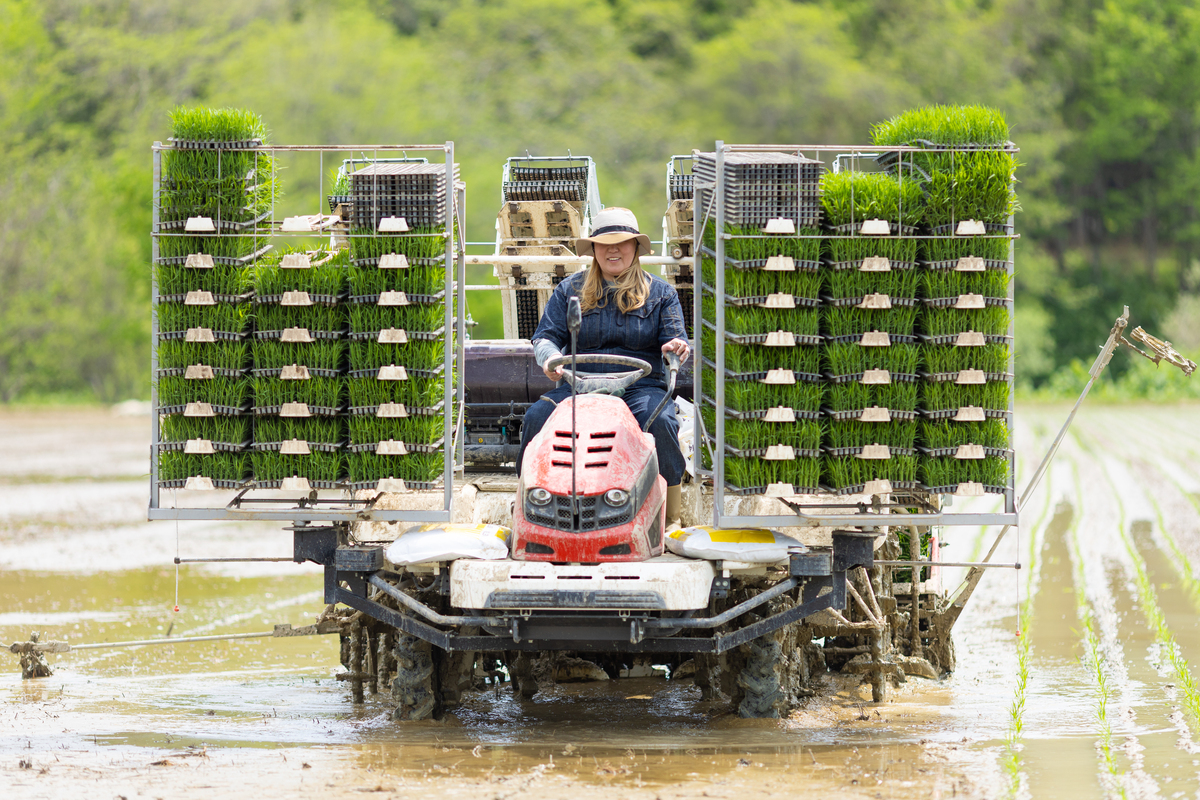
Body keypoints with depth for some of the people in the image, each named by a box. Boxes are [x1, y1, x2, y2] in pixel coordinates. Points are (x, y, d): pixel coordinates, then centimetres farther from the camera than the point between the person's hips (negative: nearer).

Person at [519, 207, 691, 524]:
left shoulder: (660, 292, 14)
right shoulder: (570, 289, 15)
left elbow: (674, 338, 8)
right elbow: (546, 336, 10)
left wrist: (675, 346, -18)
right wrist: (551, 358, -15)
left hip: (640, 386, -1)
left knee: (659, 422, -35)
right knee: (537, 417, -28)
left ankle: (668, 507, -23)